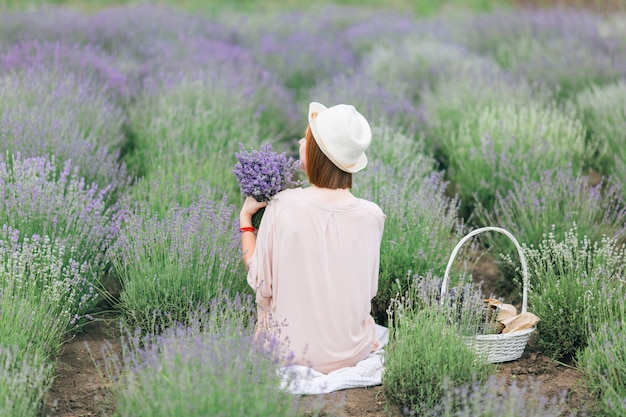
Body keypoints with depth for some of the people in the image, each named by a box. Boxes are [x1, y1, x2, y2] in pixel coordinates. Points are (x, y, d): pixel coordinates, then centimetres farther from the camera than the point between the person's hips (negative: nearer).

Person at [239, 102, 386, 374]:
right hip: (352, 353, 4)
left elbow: (261, 283, -8)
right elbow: (368, 290, 3)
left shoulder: (283, 208, -19)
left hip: (293, 352, -4)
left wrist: (245, 218, 4)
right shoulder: (371, 216, -12)